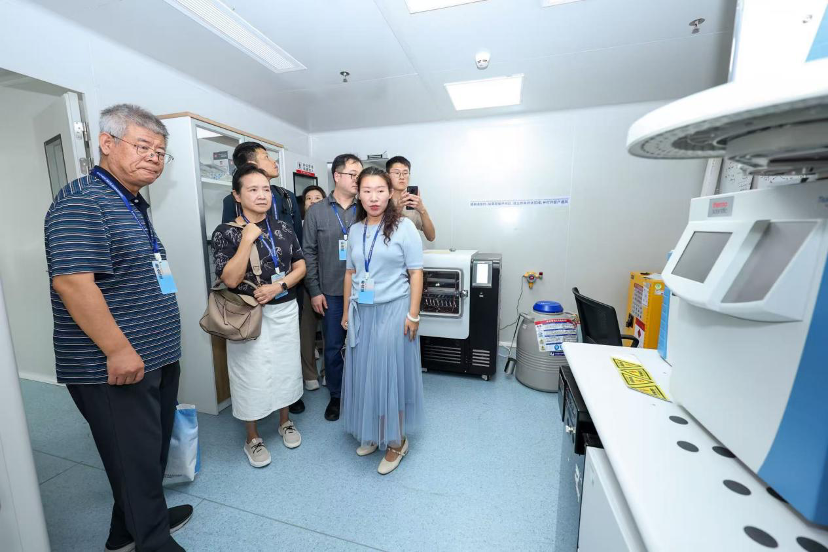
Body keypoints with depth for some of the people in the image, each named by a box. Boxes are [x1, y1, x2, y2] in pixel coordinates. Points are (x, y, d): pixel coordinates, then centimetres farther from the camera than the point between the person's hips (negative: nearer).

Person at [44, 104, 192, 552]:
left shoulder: (134, 205, 15)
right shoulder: (83, 201, -14)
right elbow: (71, 280, -25)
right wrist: (119, 350, -24)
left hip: (156, 360, 10)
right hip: (114, 369, -10)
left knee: (152, 452, 22)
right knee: (136, 460, 6)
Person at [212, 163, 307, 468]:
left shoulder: (283, 227, 3)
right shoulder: (226, 232, -8)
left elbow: (300, 266, 3)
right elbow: (230, 279, -17)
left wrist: (278, 287, -13)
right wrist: (248, 239, -21)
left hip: (285, 310, 4)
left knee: (285, 367, 15)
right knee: (251, 374, 8)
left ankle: (285, 421, 39)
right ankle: (252, 438, 32)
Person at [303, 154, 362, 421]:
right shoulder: (316, 212, 2)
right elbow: (309, 253, 1)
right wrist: (314, 291, -2)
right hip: (332, 293, 0)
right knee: (333, 347, 11)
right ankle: (335, 395, 31)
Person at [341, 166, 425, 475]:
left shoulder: (404, 227, -7)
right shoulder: (355, 230, 7)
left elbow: (415, 273, -8)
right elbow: (350, 272, 12)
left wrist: (413, 314, -12)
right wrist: (347, 311, 12)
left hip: (393, 310, -5)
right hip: (362, 312, 5)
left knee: (390, 373, 3)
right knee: (364, 373, 12)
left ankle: (396, 441, 24)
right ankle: (371, 434, 33)